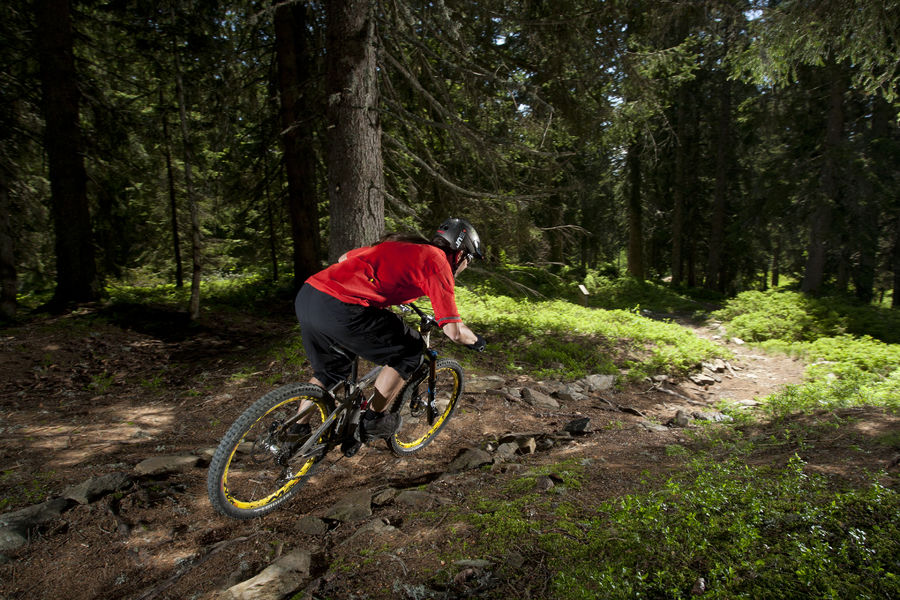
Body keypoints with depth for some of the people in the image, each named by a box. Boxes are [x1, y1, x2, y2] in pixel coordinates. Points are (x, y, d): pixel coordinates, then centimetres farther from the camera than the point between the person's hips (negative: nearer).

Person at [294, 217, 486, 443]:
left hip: (306, 294, 9)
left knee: (328, 371, 31)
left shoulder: (402, 245, 25)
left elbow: (343, 258, 34)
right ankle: (373, 420, 18)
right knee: (410, 351, 10)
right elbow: (453, 331, -2)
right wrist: (476, 341, 22)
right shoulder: (438, 261, 3)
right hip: (338, 309, -9)